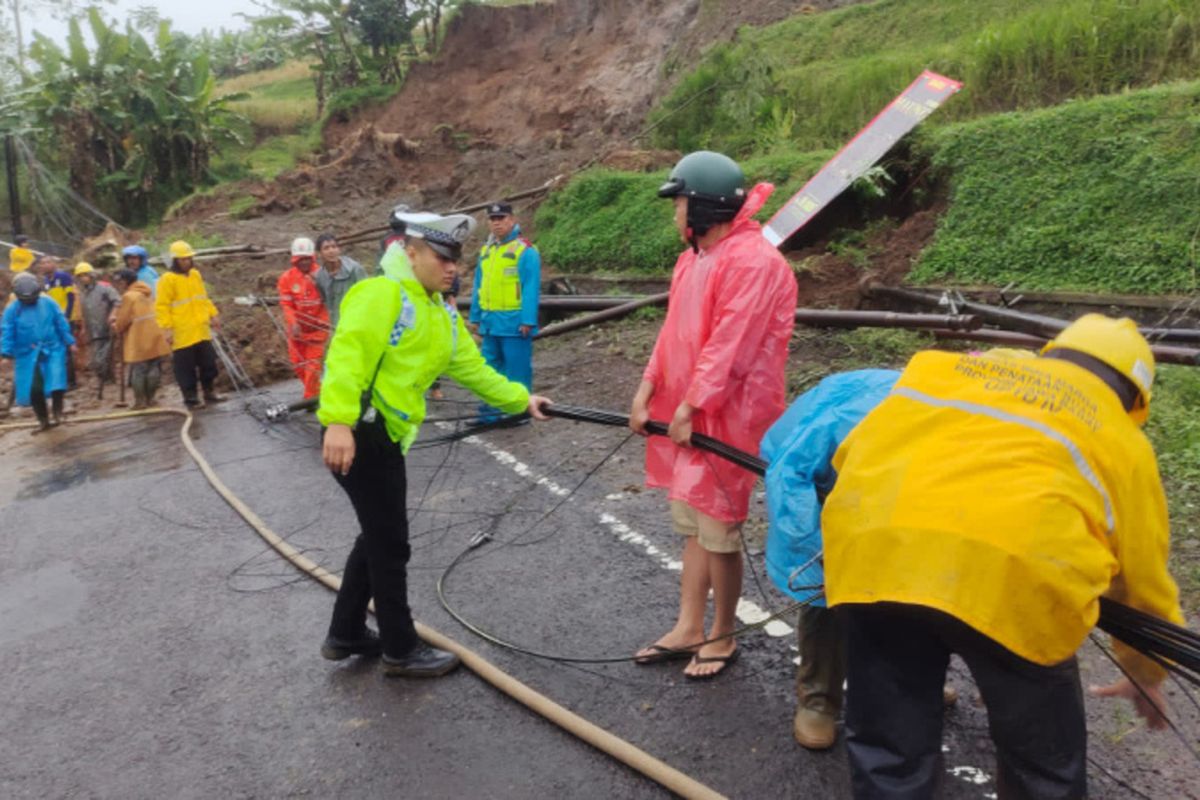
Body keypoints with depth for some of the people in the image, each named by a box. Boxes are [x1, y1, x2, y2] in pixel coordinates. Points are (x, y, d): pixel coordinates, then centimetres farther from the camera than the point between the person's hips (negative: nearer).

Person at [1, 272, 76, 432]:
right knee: (33, 389, 3)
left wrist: (69, 342, 4)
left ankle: (58, 411, 12)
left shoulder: (48, 303, -2)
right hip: (27, 355, 1)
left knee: (57, 382, -14)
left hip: (53, 350, -1)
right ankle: (43, 420, 20)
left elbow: (62, 324, 3)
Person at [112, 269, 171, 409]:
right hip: (156, 337, 7)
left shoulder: (128, 296, -8)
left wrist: (116, 327, 13)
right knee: (154, 369, 9)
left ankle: (140, 401, 2)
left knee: (138, 371, 0)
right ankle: (150, 398, 15)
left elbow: (123, 320, -7)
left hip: (139, 341, -7)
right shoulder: (147, 293, 16)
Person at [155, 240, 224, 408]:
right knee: (186, 367, 2)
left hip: (201, 331, 6)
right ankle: (190, 397, 11)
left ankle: (209, 392, 25)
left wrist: (212, 314, 14)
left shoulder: (196, 274, 10)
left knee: (208, 363, 12)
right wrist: (167, 328, -17)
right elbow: (162, 306, -11)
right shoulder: (168, 280, -10)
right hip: (182, 334, -6)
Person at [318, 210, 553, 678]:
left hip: (385, 435, 9)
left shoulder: (443, 316, 15)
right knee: (390, 541, 0)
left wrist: (521, 400, 16)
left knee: (379, 535, 19)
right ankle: (400, 649, 16)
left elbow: (474, 369, 19)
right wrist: (338, 422, -34)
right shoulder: (382, 293, -13)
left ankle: (346, 634, 35)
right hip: (355, 433, -9)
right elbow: (346, 353, -25)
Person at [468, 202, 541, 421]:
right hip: (490, 322, 8)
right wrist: (475, 317, 17)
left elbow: (531, 288, -13)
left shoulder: (525, 250, -8)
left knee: (517, 367, -1)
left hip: (514, 323, -8)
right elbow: (478, 286, 19)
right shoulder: (486, 250, 15)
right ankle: (492, 408, 24)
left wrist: (528, 321, -17)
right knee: (491, 366, 14)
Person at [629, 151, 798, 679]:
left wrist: (691, 407, -20)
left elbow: (729, 347, -24)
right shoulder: (694, 257, 11)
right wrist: (648, 390, 5)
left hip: (728, 417, -9)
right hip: (687, 412, 10)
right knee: (692, 523, 16)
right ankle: (688, 629, 29)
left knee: (719, 530, 2)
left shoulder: (752, 262, -19)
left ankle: (722, 637, 21)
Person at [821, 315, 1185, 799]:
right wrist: (1146, 675, 53)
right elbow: (1143, 582, 35)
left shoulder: (952, 366, 32)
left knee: (886, 754, 19)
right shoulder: (1123, 442, 28)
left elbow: (852, 453, 29)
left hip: (876, 545, 2)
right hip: (1012, 569, -1)